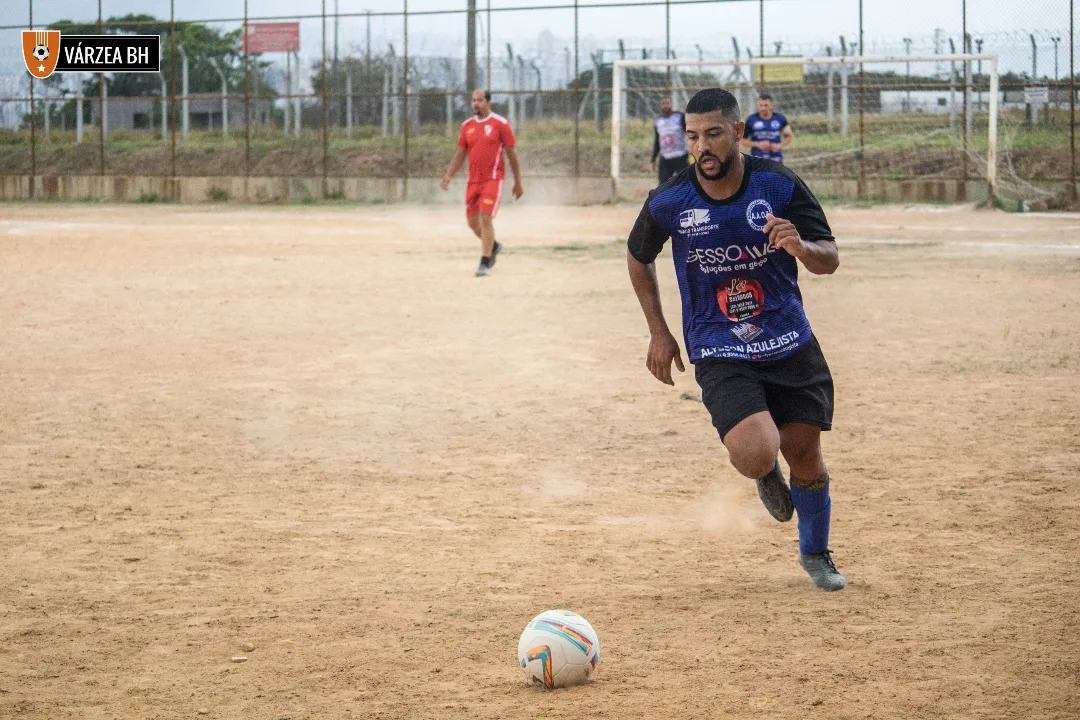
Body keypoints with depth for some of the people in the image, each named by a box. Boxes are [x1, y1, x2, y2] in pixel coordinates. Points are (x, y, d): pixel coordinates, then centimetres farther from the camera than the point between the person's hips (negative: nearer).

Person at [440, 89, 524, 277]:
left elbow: (512, 153, -1)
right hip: (473, 181, 6)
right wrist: (448, 176, -1)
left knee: (485, 218, -15)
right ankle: (494, 246, 38)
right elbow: (460, 154, 13)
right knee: (473, 221, 10)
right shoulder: (467, 126, 9)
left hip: (493, 180, -6)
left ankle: (485, 264, -9)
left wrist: (518, 182, -1)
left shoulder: (500, 124, -5)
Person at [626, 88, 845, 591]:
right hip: (719, 354, -2)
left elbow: (829, 260, -6)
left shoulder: (779, 186, -11)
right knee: (756, 455, -23)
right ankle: (767, 473, 17)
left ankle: (815, 553, 34)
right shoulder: (669, 201, -12)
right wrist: (658, 333, 8)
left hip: (789, 343, 2)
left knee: (804, 451, 6)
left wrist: (800, 247, -29)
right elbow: (638, 257, 9)